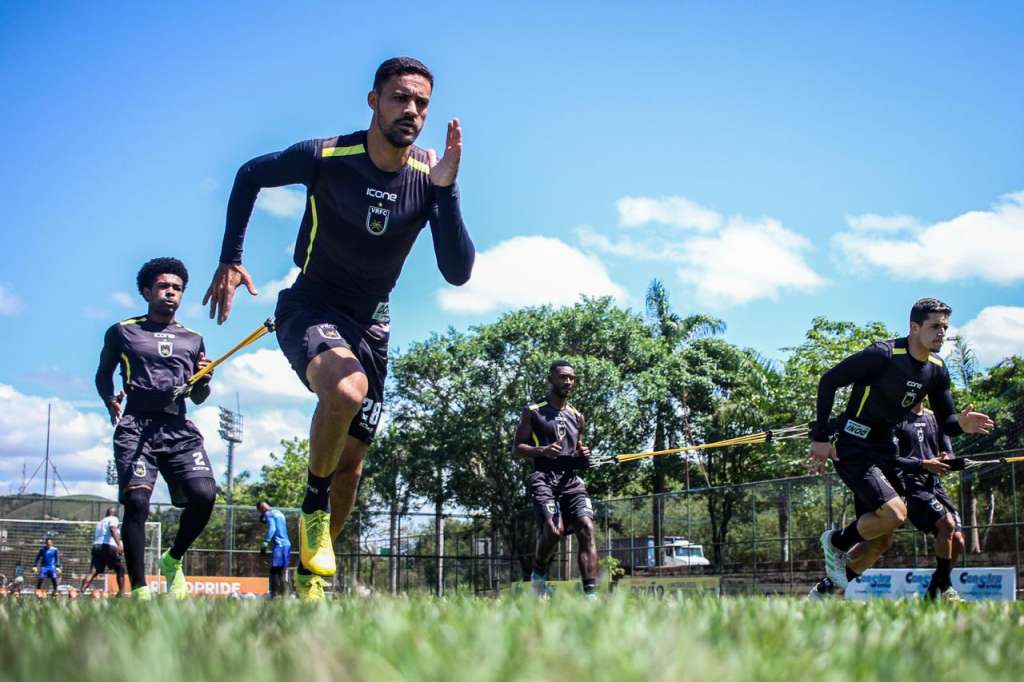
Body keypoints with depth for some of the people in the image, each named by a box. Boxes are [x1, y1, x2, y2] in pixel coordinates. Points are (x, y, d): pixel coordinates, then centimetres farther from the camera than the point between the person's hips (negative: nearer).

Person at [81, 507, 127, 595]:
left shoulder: (100, 522, 29)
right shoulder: (113, 519, 5)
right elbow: (113, 529, -15)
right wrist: (119, 545, -27)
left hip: (96, 546, 6)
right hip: (109, 547, -6)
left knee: (93, 572, -8)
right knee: (120, 570, 10)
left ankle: (82, 591, -27)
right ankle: (121, 593, 6)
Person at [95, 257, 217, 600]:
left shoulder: (193, 340, 19)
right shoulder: (122, 332, 12)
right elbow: (103, 375, 23)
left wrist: (203, 380, 0)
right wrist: (110, 401, 4)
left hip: (179, 429, 3)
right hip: (136, 427, -3)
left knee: (204, 494, -17)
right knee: (136, 500, -19)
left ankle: (173, 560, 10)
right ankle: (139, 590, -13)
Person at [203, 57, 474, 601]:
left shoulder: (429, 178, -10)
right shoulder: (324, 157, -17)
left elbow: (458, 272, -17)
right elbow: (249, 176, 2)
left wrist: (446, 191, -29)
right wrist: (230, 259, -3)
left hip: (369, 321, 4)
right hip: (309, 306, -4)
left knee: (351, 463, 7)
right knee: (347, 388, -37)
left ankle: (308, 575, 28)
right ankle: (314, 507, -11)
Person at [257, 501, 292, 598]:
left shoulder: (269, 514, -2)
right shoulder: (279, 513, 24)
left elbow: (272, 528, -16)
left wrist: (265, 543, -22)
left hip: (279, 545, -9)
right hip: (287, 544, 9)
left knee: (274, 571, -12)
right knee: (282, 572, 11)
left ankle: (274, 595, -20)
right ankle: (282, 595, 9)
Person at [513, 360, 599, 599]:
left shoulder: (577, 417, 22)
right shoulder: (534, 412, 8)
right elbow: (517, 448, 5)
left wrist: (583, 456, 6)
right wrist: (541, 450, -14)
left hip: (571, 480, 4)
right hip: (544, 478, -4)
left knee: (586, 528, -17)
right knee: (554, 529, -23)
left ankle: (591, 593, -22)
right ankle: (538, 573, 8)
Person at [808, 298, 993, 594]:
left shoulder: (937, 370, 4)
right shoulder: (884, 354, -19)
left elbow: (945, 422, 9)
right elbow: (828, 381, -16)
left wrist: (962, 424, -17)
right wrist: (821, 437, -17)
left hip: (884, 449, 8)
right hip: (853, 448, -8)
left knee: (880, 540, 7)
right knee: (895, 514, -23)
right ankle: (836, 542, 4)